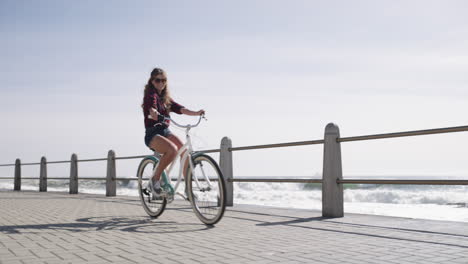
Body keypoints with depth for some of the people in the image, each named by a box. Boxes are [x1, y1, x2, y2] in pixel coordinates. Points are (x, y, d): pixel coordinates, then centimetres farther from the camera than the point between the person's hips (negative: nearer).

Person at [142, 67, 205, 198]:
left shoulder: (165, 98, 17)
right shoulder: (150, 95, -5)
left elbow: (179, 108, 4)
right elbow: (152, 110, -26)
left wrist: (196, 113, -12)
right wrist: (158, 117, -48)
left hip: (166, 131, 7)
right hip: (152, 134, -7)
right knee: (172, 149, -33)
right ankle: (155, 180, -17)